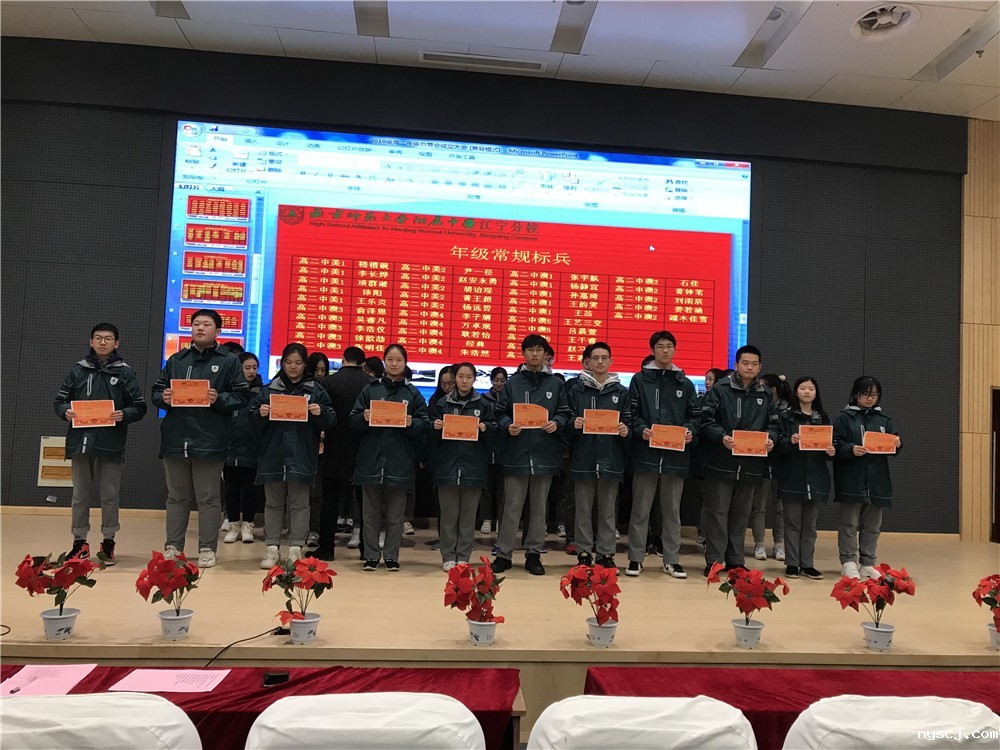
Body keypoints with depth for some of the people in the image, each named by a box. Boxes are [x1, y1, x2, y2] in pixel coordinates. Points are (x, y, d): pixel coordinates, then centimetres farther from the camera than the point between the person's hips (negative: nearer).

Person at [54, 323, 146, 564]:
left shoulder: (125, 372, 3)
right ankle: (79, 541, 21)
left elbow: (140, 407, 2)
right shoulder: (77, 370, 8)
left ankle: (108, 541, 17)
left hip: (111, 443, -2)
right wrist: (66, 412, -10)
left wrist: (124, 415, -17)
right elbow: (60, 401, 11)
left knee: (109, 494, 5)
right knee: (80, 495, 10)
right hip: (81, 440, 2)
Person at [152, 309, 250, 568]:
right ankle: (173, 546, 23)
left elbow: (242, 397, -3)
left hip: (209, 441, -4)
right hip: (175, 439, 4)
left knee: (208, 498, 4)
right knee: (177, 497, 13)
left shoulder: (229, 361, 1)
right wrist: (164, 398, -6)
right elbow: (156, 391, 16)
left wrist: (219, 399, -19)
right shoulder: (176, 360, 13)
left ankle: (207, 548, 14)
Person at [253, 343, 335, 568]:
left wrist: (320, 413, -18)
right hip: (273, 455, 2)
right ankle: (272, 548, 16)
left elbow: (330, 421, 2)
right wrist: (261, 414, -13)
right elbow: (253, 420, 8)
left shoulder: (315, 390, 4)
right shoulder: (269, 389, 9)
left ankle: (296, 549, 11)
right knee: (273, 503, 8)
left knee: (299, 503, 4)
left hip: (301, 457, -2)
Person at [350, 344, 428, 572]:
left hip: (399, 462, 0)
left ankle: (391, 556, 16)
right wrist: (364, 418, -17)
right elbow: (353, 420, 4)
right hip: (371, 459, 1)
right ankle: (371, 555, 18)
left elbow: (423, 425, 2)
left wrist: (411, 423, -18)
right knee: (370, 513, 8)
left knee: (395, 515, 6)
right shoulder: (370, 389, 7)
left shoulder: (412, 393, 6)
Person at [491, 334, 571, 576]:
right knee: (512, 507, 3)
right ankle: (503, 553, 13)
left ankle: (534, 554, 20)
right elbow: (500, 413, 7)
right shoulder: (512, 383, 8)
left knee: (539, 507, 9)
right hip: (517, 453, -1)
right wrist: (508, 426, -13)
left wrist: (556, 423, -12)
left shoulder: (556, 384, 8)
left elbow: (564, 413, 8)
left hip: (545, 453, 1)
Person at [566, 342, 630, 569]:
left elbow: (628, 421, 10)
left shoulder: (620, 391, 10)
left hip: (611, 458, 1)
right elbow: (567, 419, 4)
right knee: (583, 509, 7)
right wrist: (574, 424, -17)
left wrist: (625, 430, -11)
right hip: (583, 458, -1)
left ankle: (606, 553, 18)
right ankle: (583, 553, 17)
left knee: (607, 510, 9)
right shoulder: (576, 389, 5)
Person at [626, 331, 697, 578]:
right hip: (646, 453, -2)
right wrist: (641, 429, -17)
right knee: (640, 509, 4)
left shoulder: (685, 383, 12)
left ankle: (671, 560, 19)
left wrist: (690, 430, -8)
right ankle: (635, 558, 14)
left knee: (672, 510, 10)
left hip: (676, 454, 3)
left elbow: (693, 416, 12)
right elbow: (632, 413, 0)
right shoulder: (640, 380, 4)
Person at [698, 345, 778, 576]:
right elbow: (705, 420, -8)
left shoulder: (765, 395, 11)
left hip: (751, 464, 5)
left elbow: (773, 424, 14)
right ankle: (713, 560, 9)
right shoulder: (720, 389, -4)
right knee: (717, 512, 1)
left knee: (741, 514, 13)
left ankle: (736, 561, 23)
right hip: (721, 463, -4)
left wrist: (771, 438, -7)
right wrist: (721, 437, -22)